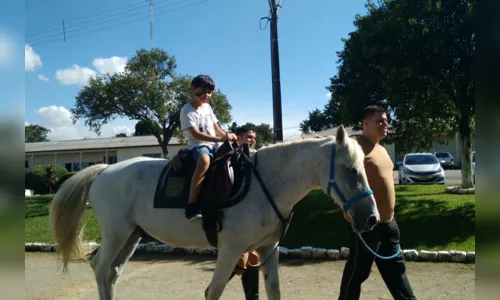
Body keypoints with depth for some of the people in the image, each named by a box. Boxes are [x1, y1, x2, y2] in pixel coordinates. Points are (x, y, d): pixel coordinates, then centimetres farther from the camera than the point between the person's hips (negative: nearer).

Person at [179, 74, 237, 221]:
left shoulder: (207, 107, 15)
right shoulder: (187, 110, -7)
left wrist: (227, 136, -6)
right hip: (197, 146, -8)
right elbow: (195, 134, -19)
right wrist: (220, 139, -26)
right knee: (205, 161, -39)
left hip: (213, 145, 8)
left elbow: (217, 129, 17)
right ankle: (191, 205, -38)